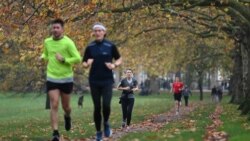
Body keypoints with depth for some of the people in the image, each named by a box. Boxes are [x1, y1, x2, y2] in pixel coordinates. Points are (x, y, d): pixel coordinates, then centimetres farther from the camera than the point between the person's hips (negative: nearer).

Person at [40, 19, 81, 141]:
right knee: (54, 105, -10)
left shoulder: (68, 42, -12)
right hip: (51, 79, 2)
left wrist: (63, 60, -21)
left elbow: (78, 58, -12)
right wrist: (43, 57, 0)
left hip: (66, 79, -2)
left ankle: (67, 117, 49)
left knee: (65, 106, 13)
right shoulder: (47, 42, 2)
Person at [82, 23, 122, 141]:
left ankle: (106, 123, 17)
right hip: (94, 81, 1)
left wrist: (114, 65, -12)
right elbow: (84, 63, 9)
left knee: (106, 105, -14)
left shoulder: (110, 46, -2)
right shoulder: (90, 47, 2)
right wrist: (87, 64, -14)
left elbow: (119, 59, 8)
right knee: (97, 107, 2)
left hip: (107, 81, -1)